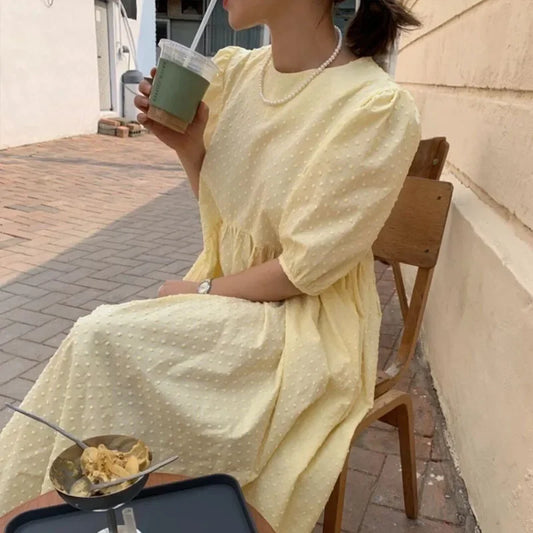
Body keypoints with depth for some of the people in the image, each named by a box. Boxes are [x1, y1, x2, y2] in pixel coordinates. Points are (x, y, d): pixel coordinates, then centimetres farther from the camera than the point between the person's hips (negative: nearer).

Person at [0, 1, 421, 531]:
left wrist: (201, 292, -8)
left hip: (306, 327, -6)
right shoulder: (236, 70, -1)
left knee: (103, 340, -20)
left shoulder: (378, 108, -21)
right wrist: (188, 144, -8)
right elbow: (223, 209, 10)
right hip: (228, 297, 6)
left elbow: (306, 268, -17)